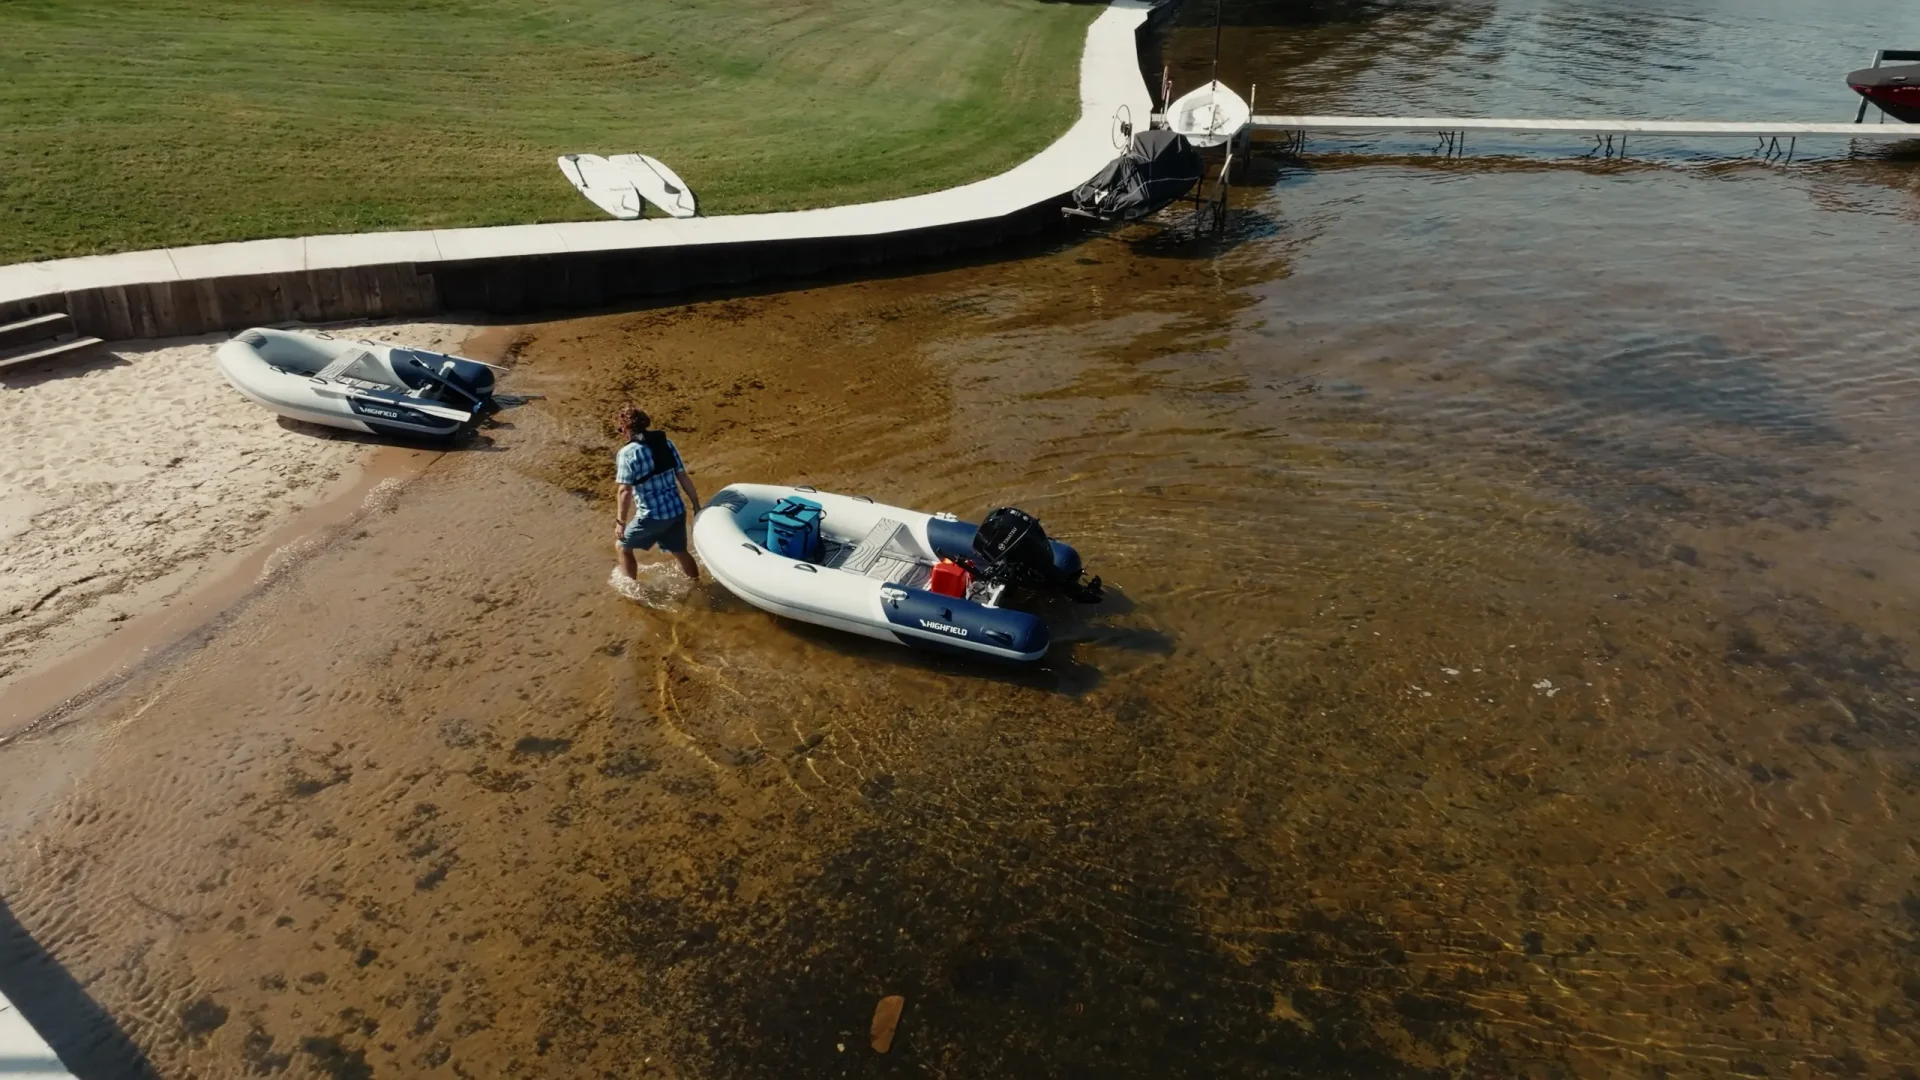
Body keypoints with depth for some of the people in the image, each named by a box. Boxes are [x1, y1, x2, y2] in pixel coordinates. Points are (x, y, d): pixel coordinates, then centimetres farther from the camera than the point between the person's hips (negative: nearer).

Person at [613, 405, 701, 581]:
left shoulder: (627, 453, -13)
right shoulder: (666, 443, 4)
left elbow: (625, 491, -17)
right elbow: (684, 478, 7)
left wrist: (621, 522, -8)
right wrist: (697, 507, 14)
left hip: (651, 516, -5)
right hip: (677, 511, 5)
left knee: (623, 547, 19)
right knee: (680, 551, 25)